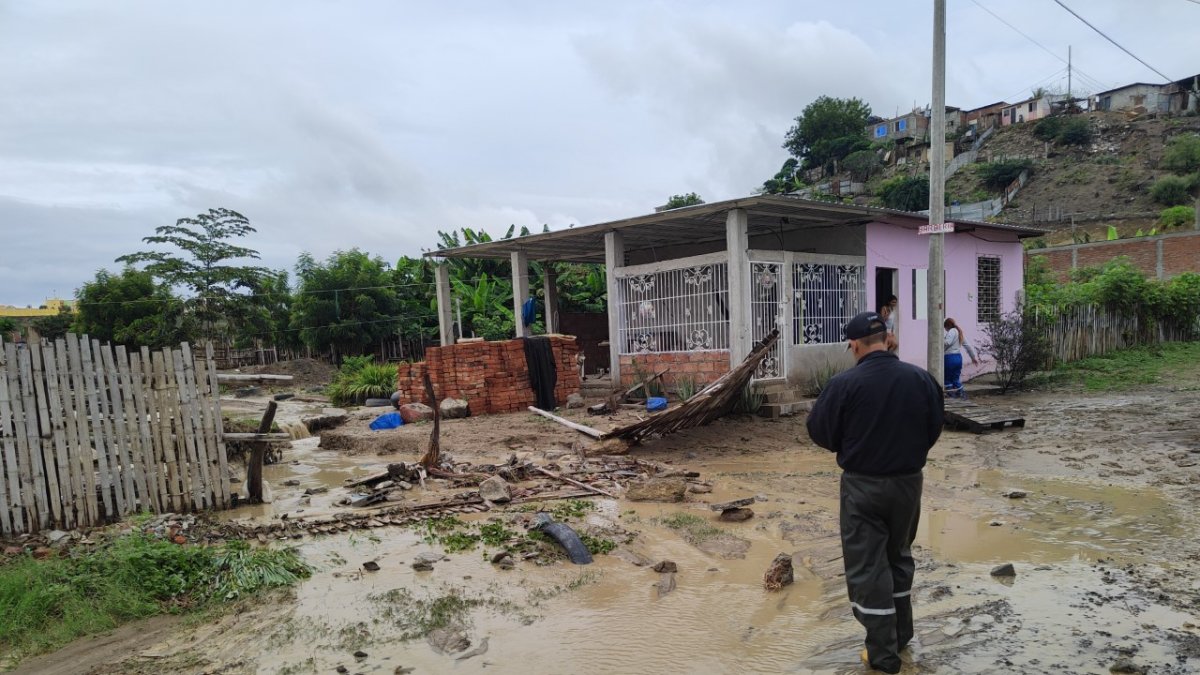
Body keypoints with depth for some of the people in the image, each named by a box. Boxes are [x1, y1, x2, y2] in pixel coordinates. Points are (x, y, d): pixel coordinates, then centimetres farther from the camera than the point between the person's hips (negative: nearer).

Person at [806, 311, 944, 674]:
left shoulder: (845, 383, -18)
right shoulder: (921, 378, -5)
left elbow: (819, 430, -9)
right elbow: (935, 427, 6)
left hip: (863, 486, -5)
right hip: (909, 481, 5)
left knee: (867, 566, 6)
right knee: (898, 556, 23)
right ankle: (901, 634, 36)